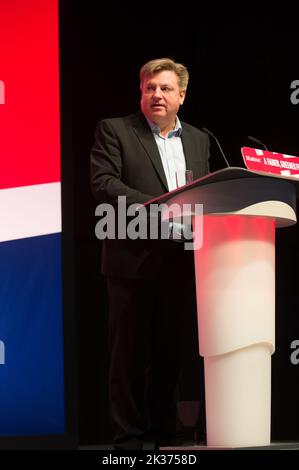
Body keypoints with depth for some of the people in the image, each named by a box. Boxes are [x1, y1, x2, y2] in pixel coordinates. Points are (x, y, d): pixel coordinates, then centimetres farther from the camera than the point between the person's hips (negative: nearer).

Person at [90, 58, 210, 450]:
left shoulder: (198, 140, 16)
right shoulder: (114, 131, 1)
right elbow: (103, 183, -11)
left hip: (181, 261, 4)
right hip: (134, 259, -4)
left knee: (170, 352, 9)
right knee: (130, 352, 0)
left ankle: (165, 432, 19)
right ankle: (128, 439, 6)